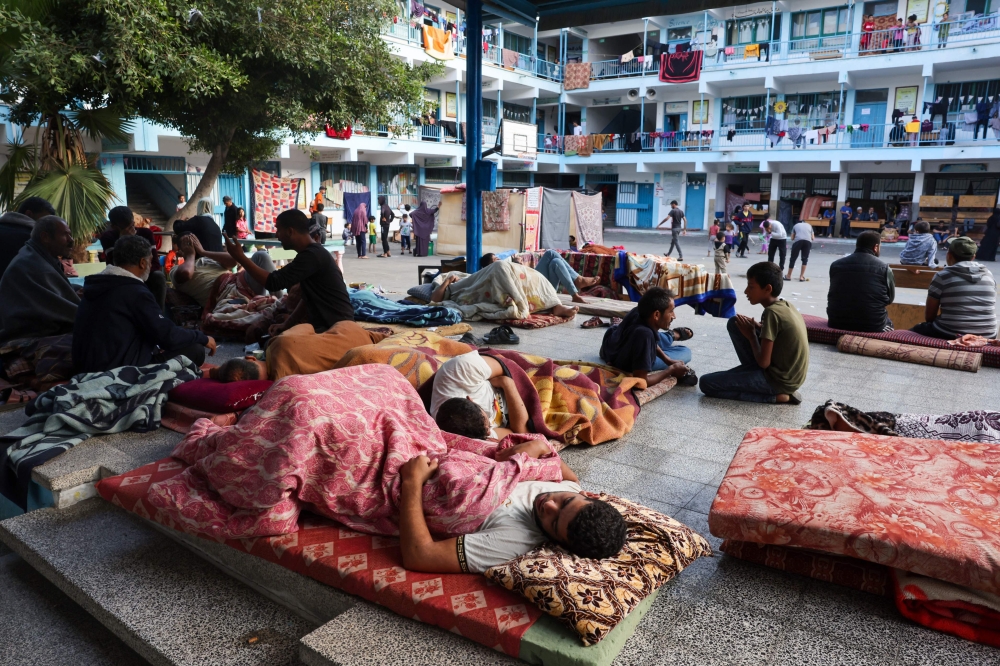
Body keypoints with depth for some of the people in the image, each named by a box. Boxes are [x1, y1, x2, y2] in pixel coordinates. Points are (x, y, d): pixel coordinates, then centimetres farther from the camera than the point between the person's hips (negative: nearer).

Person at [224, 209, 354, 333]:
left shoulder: (312, 255, -18)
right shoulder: (312, 253, 15)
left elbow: (273, 282, -22)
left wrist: (240, 257, -15)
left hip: (336, 328, -10)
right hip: (325, 324, 10)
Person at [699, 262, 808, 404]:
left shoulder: (772, 312, -23)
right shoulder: (786, 306, 3)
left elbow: (763, 362, -22)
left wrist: (751, 335, -6)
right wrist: (757, 327, 1)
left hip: (780, 379, -9)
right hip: (788, 372, 9)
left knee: (706, 383, -8)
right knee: (735, 323, 9)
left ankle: (775, 395, -6)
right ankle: (752, 372, 12)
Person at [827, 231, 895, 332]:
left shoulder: (836, 265, 1)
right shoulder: (883, 267, -5)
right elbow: (890, 298, 8)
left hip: (837, 323, 2)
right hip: (872, 326, -2)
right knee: (888, 324, 31)